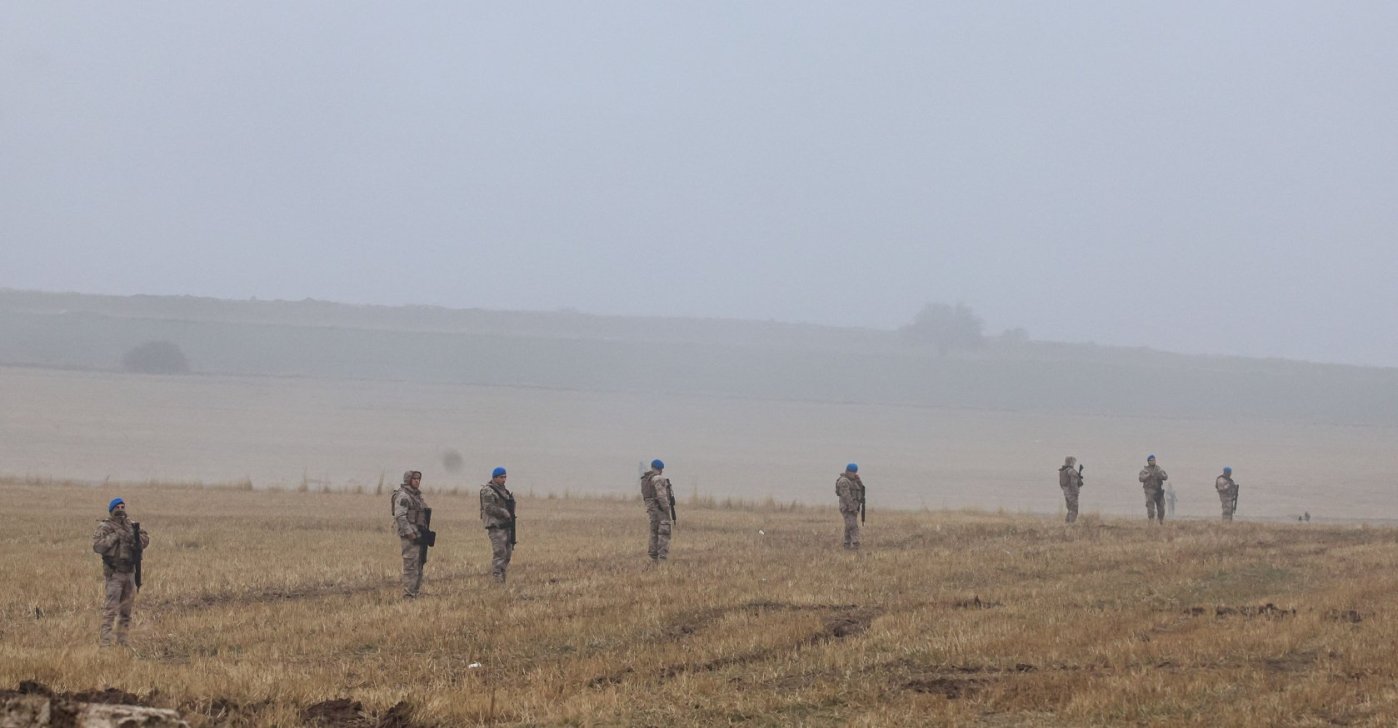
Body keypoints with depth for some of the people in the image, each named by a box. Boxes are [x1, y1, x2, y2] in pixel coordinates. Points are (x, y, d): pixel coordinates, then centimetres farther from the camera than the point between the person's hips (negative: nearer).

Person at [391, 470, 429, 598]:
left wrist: (424, 532, 20)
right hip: (409, 535, -10)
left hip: (418, 534, 10)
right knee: (411, 565, -12)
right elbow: (400, 516, -19)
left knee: (418, 565, 11)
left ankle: (415, 592, 16)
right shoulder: (403, 496, -12)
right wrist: (410, 533, -23)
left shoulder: (416, 495, 18)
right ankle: (408, 595, -12)